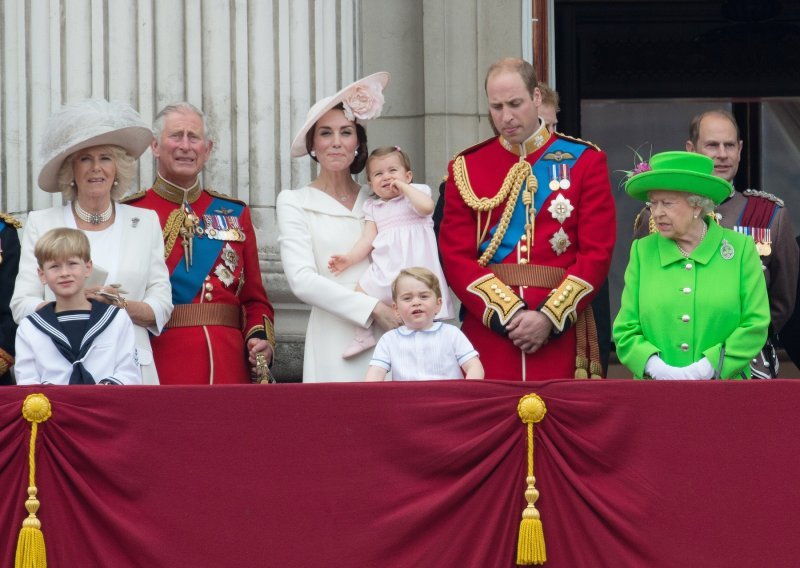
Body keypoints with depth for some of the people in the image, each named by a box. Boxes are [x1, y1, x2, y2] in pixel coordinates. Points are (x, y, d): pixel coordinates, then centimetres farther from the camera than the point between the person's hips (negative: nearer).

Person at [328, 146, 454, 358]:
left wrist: (403, 187, -7)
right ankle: (363, 336, 1)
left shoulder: (416, 192, 8)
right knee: (362, 289, -8)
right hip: (386, 266, 4)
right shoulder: (373, 207, 17)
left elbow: (426, 207, -17)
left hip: (415, 264, -4)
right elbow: (368, 238, 10)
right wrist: (349, 258, -4)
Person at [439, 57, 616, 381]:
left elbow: (597, 253, 0)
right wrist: (507, 314, -11)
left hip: (560, 334, -1)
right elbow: (456, 257, 2)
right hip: (487, 328, 1)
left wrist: (550, 318, -11)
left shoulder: (585, 161, 6)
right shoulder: (465, 168, 9)